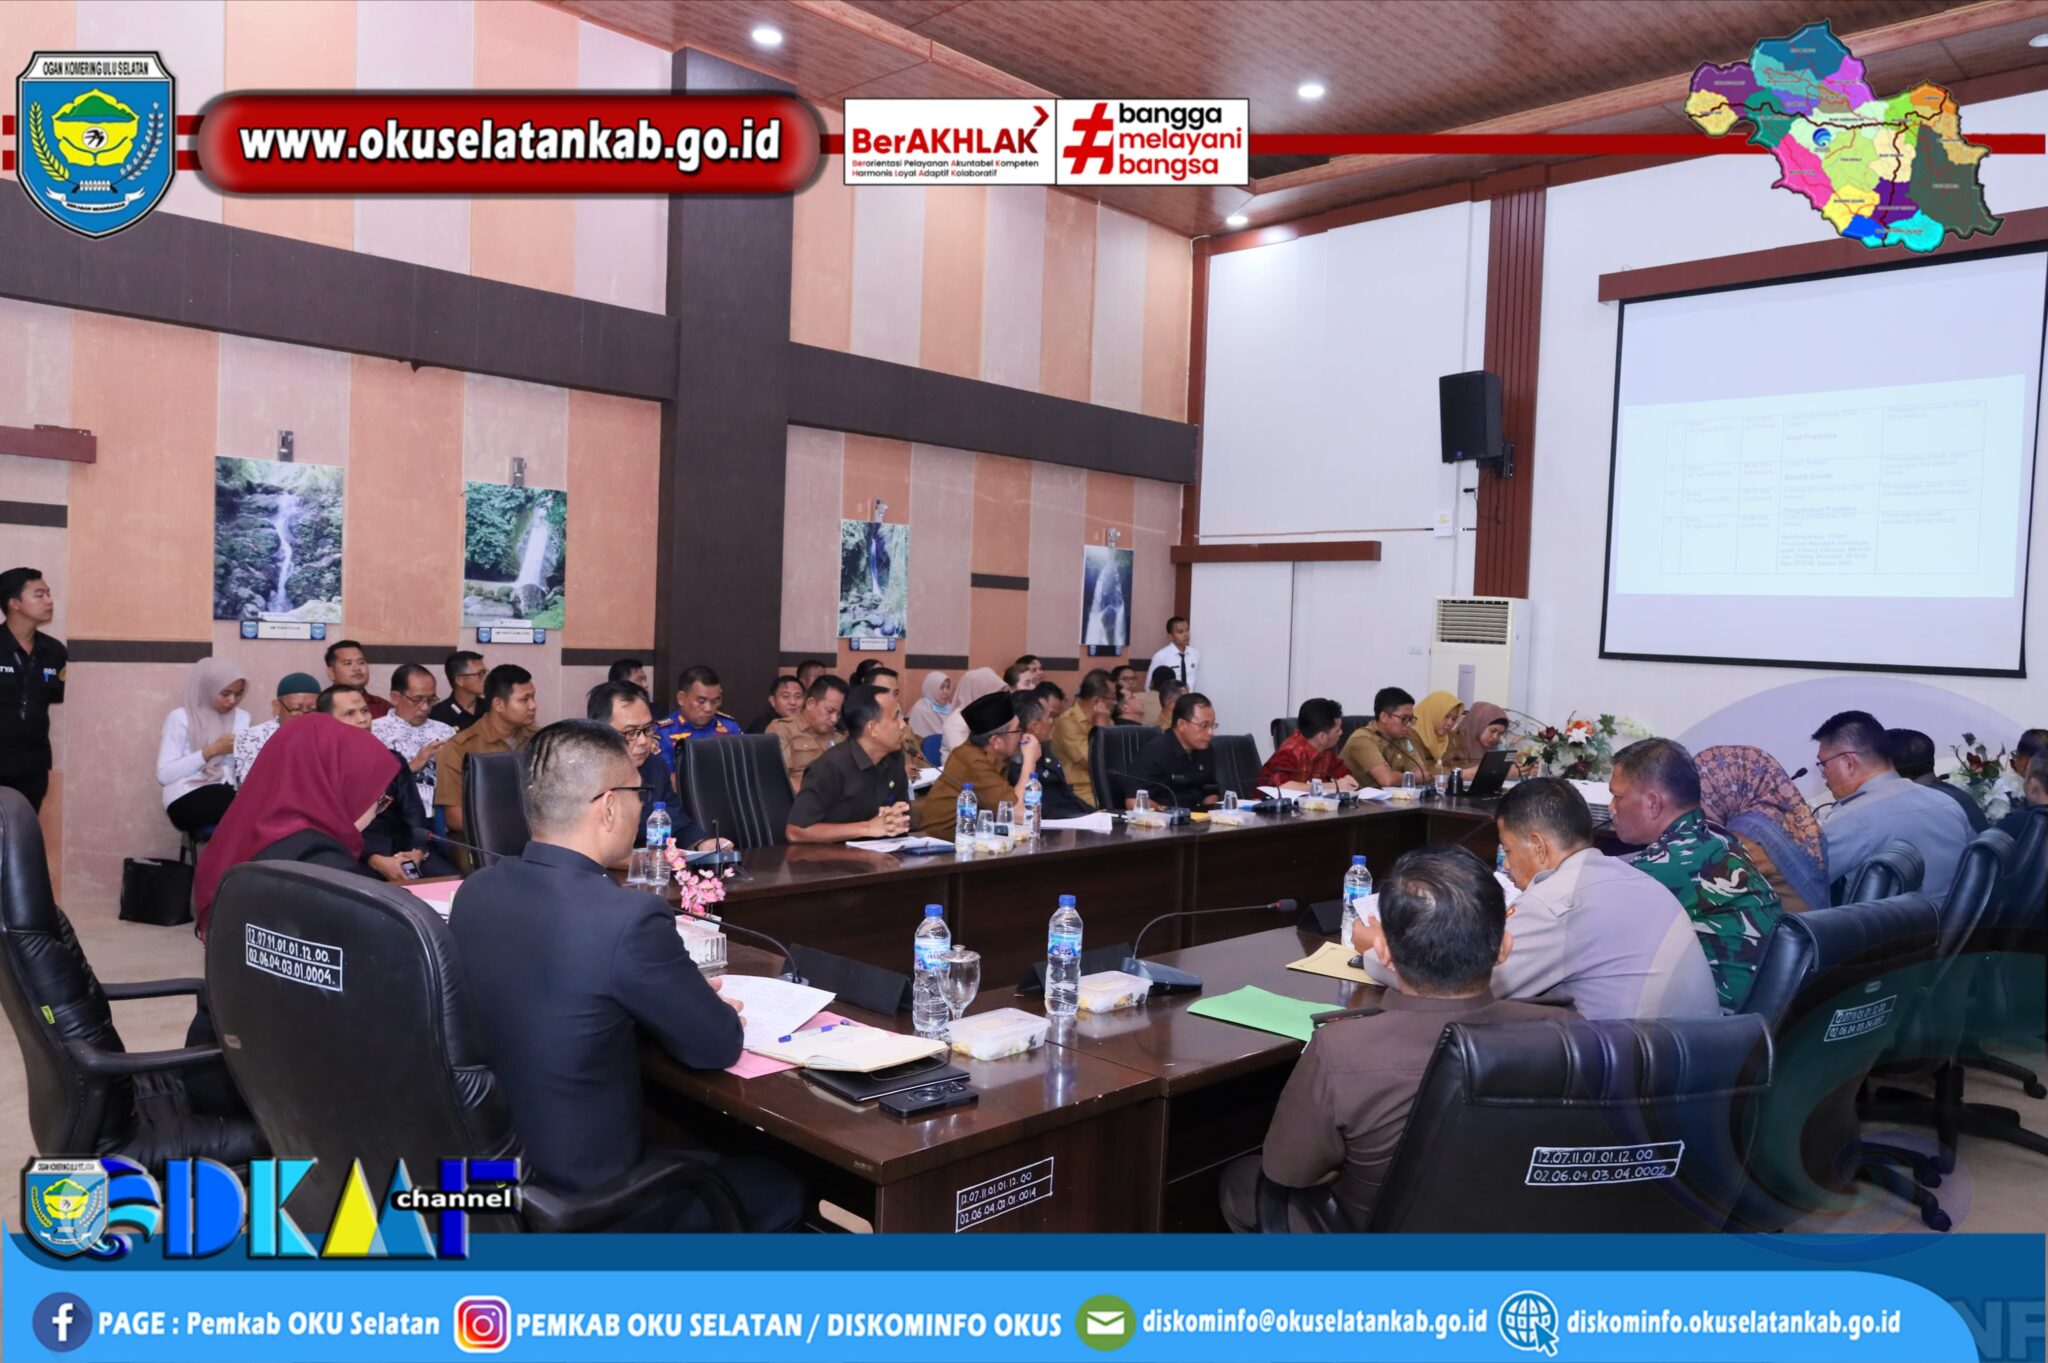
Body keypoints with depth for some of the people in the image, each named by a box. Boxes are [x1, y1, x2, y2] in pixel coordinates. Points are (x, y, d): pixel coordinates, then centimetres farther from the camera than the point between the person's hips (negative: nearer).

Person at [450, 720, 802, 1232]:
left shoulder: (475, 891, -4)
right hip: (581, 1199, -7)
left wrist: (677, 990, 5)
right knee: (780, 1189, 16)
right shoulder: (628, 916, -27)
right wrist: (687, 996, 7)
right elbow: (719, 1045, -13)